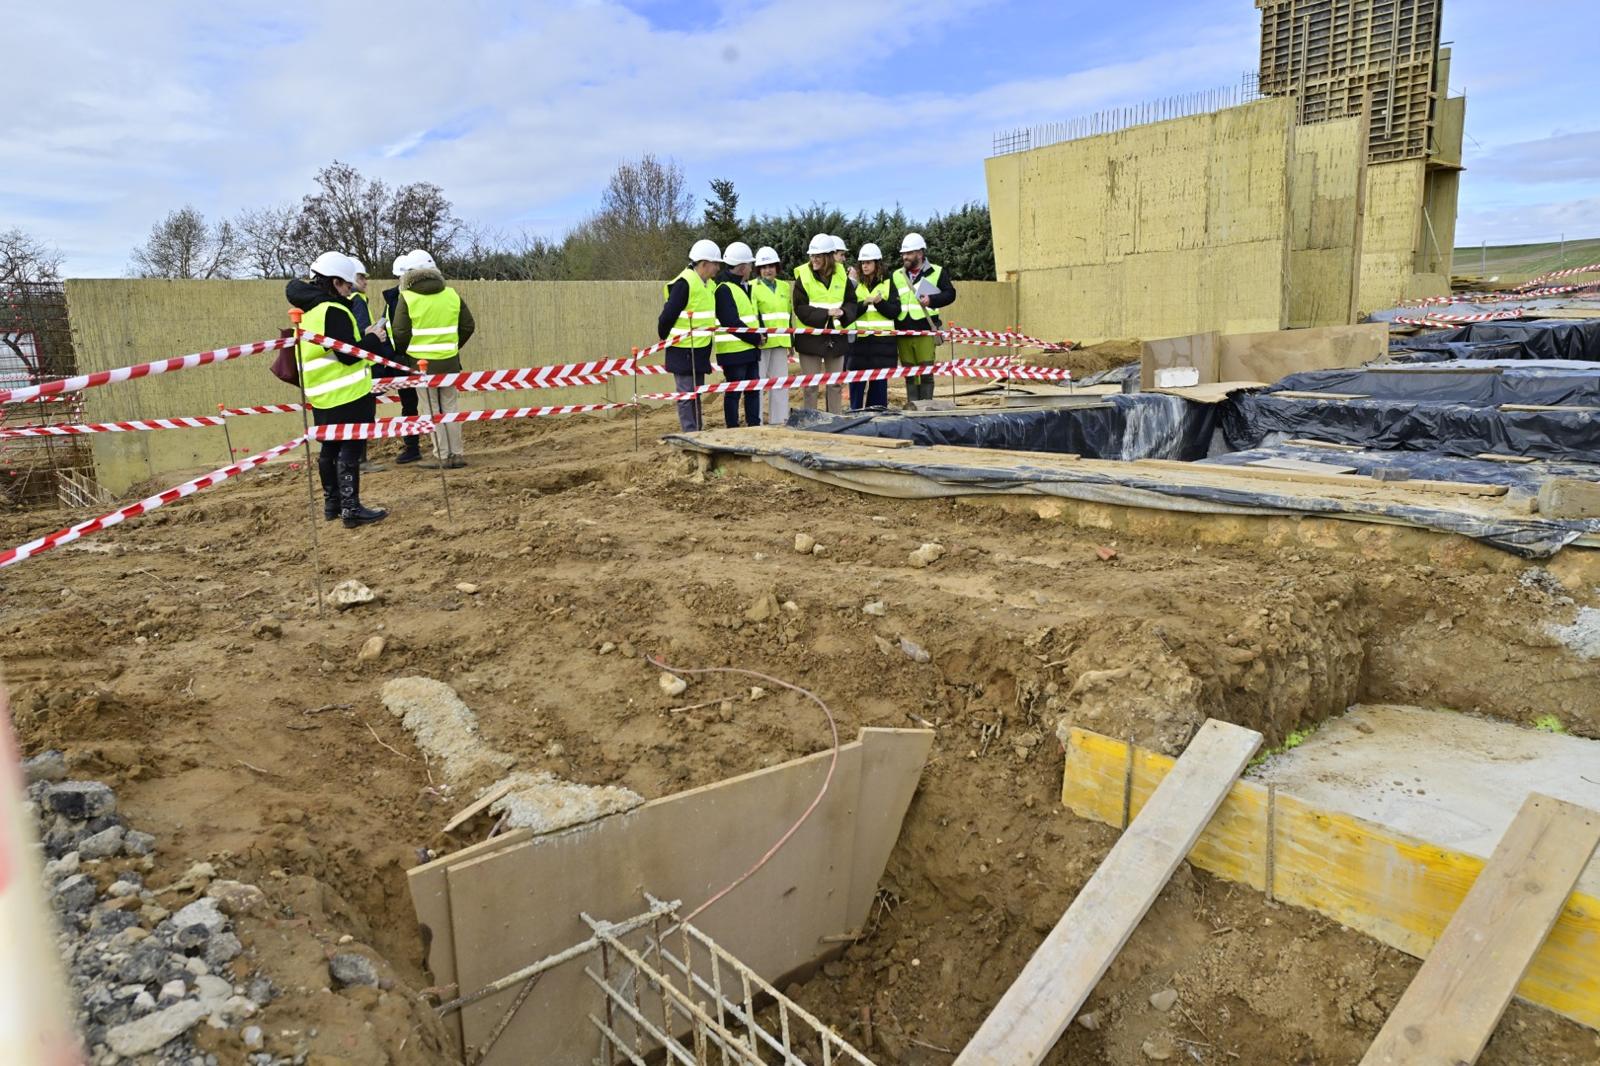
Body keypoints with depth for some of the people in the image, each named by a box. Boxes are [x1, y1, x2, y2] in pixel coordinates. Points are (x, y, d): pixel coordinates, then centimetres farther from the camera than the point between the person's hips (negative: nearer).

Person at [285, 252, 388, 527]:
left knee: (330, 448, 16)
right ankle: (351, 509, -6)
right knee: (349, 450, -7)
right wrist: (371, 339, -5)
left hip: (322, 397, 9)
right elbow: (349, 354, -20)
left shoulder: (307, 311, 13)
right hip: (347, 395, -9)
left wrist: (361, 338, 16)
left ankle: (332, 503, 24)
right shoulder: (333, 311, -16)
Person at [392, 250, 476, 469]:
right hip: (450, 361, 3)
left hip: (421, 362, -3)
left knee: (434, 410, 4)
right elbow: (468, 326, 8)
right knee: (451, 407, 11)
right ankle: (456, 453, 13)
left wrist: (404, 352, 9)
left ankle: (443, 455, 6)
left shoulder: (407, 298, -8)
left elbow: (400, 333, -10)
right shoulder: (452, 295, 4)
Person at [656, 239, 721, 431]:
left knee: (696, 394, 15)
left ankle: (697, 434, 23)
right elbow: (668, 315, -16)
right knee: (686, 395, -3)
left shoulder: (708, 285, 10)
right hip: (684, 351, -9)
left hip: (700, 349, 9)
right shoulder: (684, 283, -18)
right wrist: (665, 338, -4)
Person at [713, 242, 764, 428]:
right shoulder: (724, 289, -13)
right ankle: (733, 430, 5)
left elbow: (754, 314, 22)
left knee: (753, 390, 12)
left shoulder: (746, 287, 17)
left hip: (751, 349, 9)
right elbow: (732, 323, -20)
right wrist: (756, 338, -13)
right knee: (734, 392, -2)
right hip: (734, 350, -9)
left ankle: (754, 426, 19)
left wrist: (761, 334, 4)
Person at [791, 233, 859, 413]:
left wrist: (843, 312, -17)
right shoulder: (803, 277, -7)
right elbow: (801, 309, -13)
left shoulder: (841, 275, 3)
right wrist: (826, 313, -23)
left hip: (836, 336, 3)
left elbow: (852, 303, 5)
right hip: (811, 337, -3)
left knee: (835, 384, 12)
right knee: (810, 385, 2)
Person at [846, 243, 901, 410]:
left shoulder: (888, 284, 7)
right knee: (856, 382, -2)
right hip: (859, 339, 1)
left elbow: (895, 312, 0)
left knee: (879, 382, 1)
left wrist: (879, 302, -15)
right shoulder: (855, 284, 10)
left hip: (882, 340, -1)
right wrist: (864, 304, -16)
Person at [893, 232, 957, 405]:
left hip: (925, 332, -4)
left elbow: (950, 294, 2)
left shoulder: (936, 272, 4)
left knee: (926, 373, -3)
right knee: (909, 374, 8)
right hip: (903, 334, 4)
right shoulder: (897, 275, 15)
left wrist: (932, 300, -13)